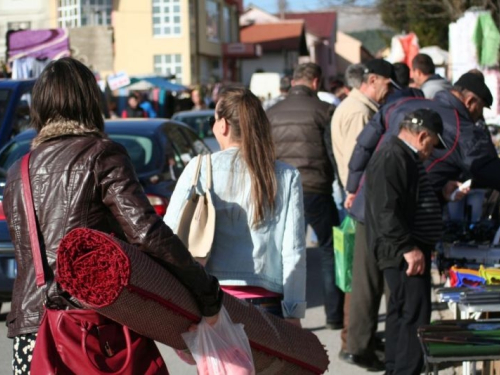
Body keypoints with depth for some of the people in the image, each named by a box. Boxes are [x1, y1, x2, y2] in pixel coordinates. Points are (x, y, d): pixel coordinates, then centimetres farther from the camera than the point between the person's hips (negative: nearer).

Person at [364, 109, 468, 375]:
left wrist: (443, 195, 21)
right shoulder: (391, 159, -17)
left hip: (409, 250, 11)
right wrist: (408, 247, -26)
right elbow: (387, 210, -25)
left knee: (401, 311, 16)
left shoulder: (407, 158, 18)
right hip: (403, 253, -11)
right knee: (416, 314, -12)